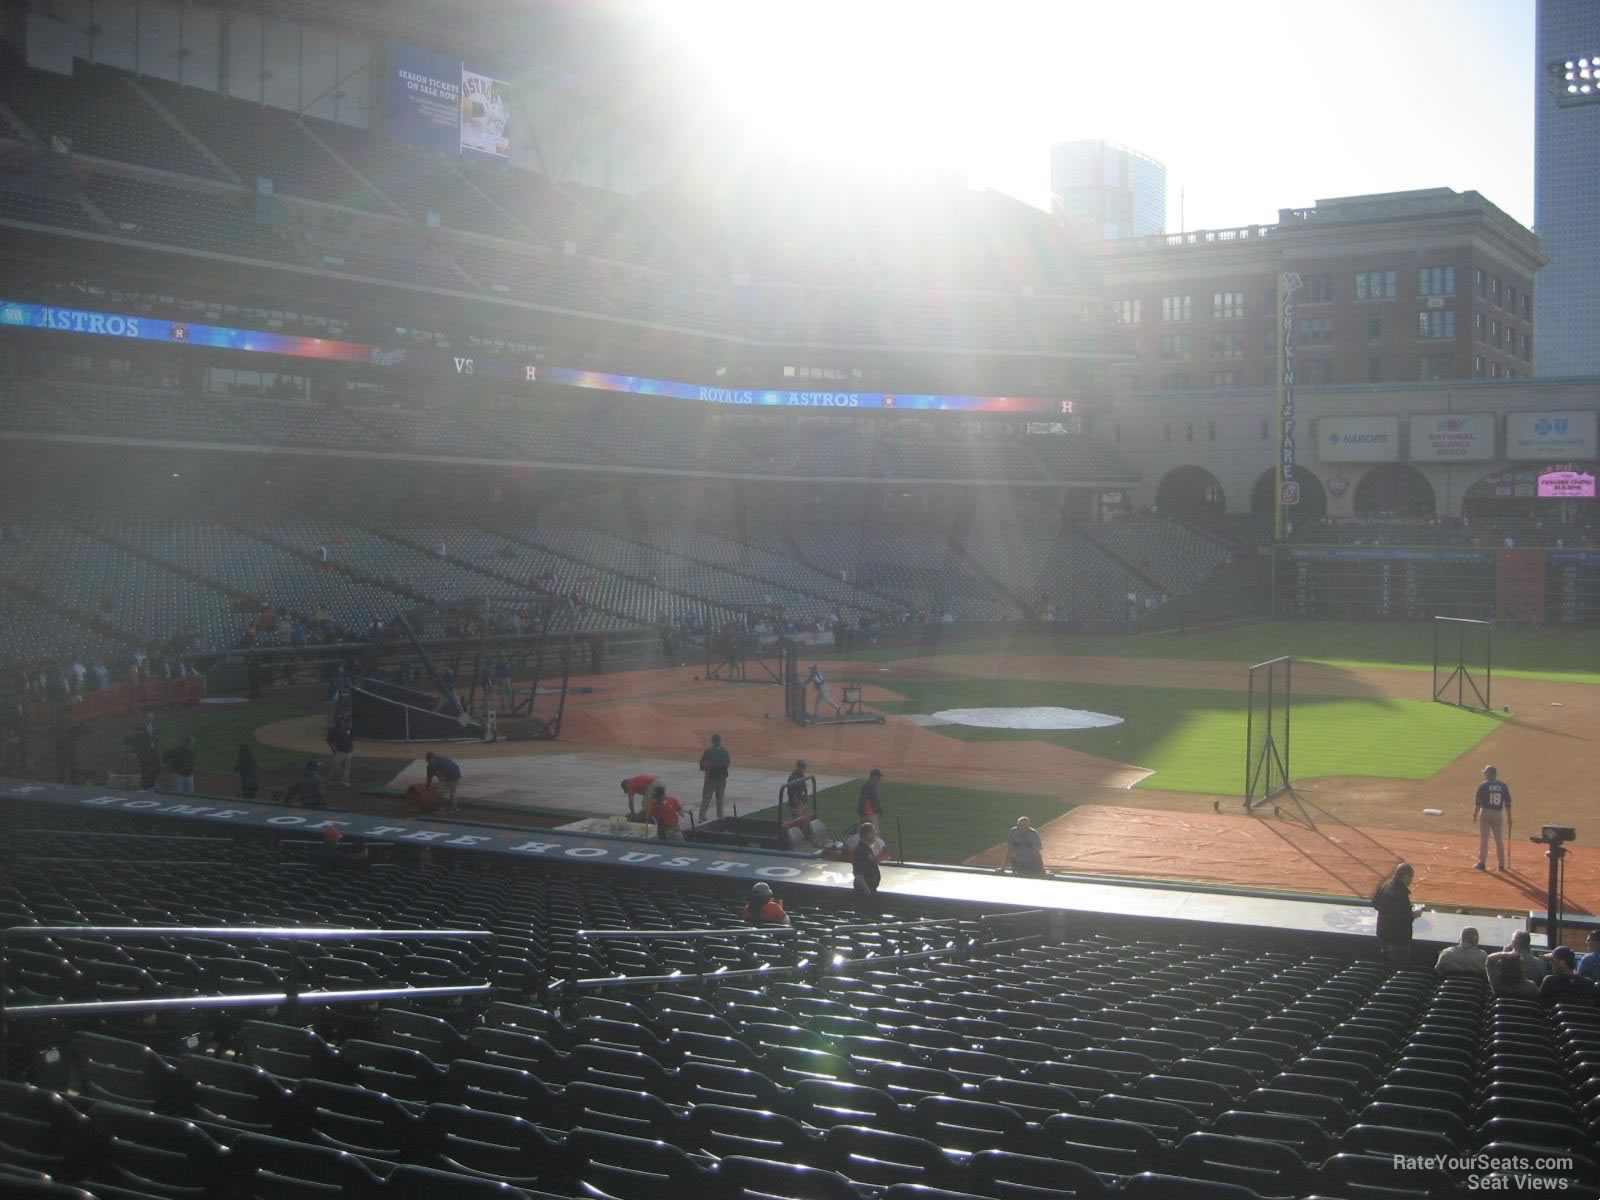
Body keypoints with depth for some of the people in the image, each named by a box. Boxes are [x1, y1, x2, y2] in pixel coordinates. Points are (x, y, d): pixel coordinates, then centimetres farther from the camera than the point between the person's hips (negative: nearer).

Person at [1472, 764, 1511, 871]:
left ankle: (1481, 863, 4)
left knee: (1483, 838, 3)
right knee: (1499, 839, 10)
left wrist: (1475, 814, 2)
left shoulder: (1483, 785, -7)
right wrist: (1509, 817, 9)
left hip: (1485, 813, -2)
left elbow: (1478, 802, -8)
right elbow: (1507, 803, 2)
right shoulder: (1503, 785, 1)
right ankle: (1501, 865, 12)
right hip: (1498, 814, 2)